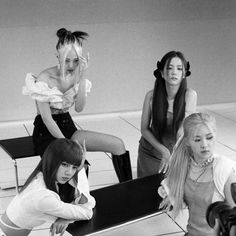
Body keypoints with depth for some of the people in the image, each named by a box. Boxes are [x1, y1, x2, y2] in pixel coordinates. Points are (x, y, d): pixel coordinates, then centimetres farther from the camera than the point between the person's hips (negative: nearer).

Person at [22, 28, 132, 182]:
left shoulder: (76, 75, 1)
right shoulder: (45, 79, -15)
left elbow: (79, 108, -12)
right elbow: (47, 119, -17)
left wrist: (82, 77, -20)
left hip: (68, 128, 6)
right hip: (47, 133, -5)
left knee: (118, 144, -10)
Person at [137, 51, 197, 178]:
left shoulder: (189, 95, -22)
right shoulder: (151, 96, -18)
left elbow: (181, 133, -23)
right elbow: (144, 129, -7)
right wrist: (163, 150, -19)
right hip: (150, 153, 1)